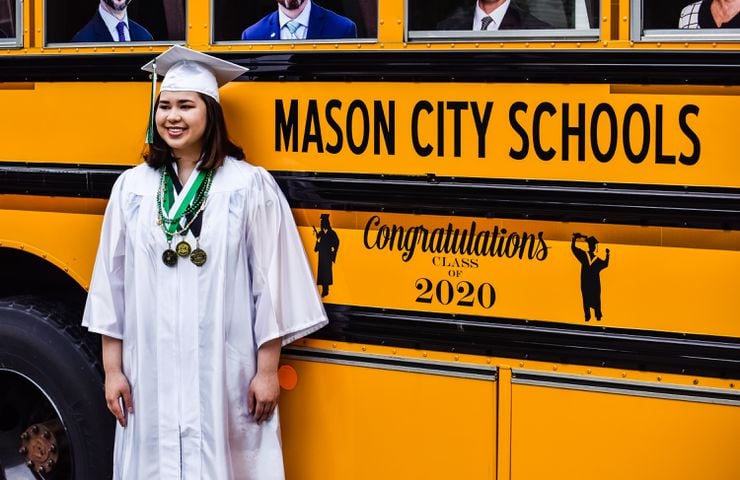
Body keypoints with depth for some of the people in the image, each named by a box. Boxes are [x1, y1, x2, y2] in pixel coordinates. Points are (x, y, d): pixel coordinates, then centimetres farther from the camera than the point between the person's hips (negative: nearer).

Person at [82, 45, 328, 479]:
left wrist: (267, 370, -5)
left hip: (226, 374, -3)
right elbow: (112, 283, 9)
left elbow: (270, 283, -3)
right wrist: (112, 369, 6)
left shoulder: (249, 186, -3)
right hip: (151, 374, 3)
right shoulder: (132, 187, 6)